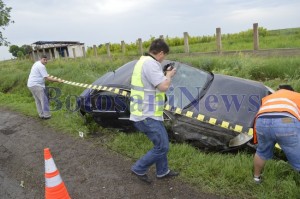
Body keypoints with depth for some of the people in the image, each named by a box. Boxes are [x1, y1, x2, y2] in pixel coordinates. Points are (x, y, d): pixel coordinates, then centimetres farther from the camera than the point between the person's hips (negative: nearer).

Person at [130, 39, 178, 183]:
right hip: (147, 116, -11)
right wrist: (169, 75, -6)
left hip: (146, 113, 11)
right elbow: (163, 86, -24)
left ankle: (162, 171, 34)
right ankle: (139, 169, 14)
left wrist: (165, 74, 16)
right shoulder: (150, 63, -20)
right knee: (162, 146, -1)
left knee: (161, 142, 21)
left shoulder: (143, 61, 14)